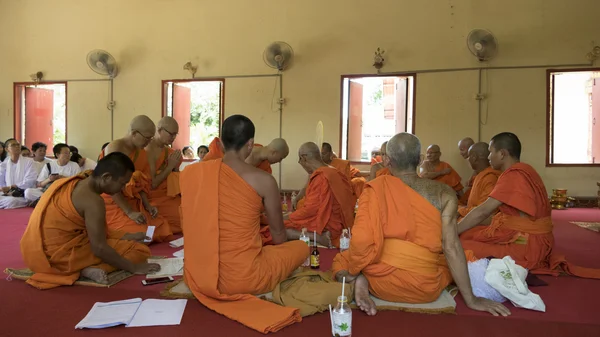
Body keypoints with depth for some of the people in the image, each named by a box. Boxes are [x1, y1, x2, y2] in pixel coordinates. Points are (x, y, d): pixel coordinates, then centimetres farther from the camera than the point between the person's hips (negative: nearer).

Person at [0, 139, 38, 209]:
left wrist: (10, 187, -13)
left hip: (24, 196, -2)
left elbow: (30, 181, -8)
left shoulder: (29, 161, 2)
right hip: (8, 194, 2)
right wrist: (7, 191, -11)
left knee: (11, 201, -34)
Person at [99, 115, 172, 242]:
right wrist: (129, 212, -23)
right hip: (112, 205, -7)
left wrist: (148, 205, -5)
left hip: (133, 203, 8)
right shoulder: (115, 148, -17)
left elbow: (140, 183, 10)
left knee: (161, 227, -5)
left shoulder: (142, 153, 7)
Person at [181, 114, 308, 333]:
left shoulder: (190, 173, -2)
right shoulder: (263, 180, -12)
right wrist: (276, 248, 26)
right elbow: (278, 233, 2)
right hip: (242, 278, -5)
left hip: (197, 277, 6)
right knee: (301, 247, 18)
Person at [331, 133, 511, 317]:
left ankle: (361, 281, -3)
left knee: (342, 259, 29)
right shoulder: (443, 193, -3)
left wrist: (353, 273, 4)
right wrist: (471, 299, 1)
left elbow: (361, 239, -14)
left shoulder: (377, 187, -6)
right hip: (425, 288, 2)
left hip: (381, 280, -1)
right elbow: (451, 247, -7)